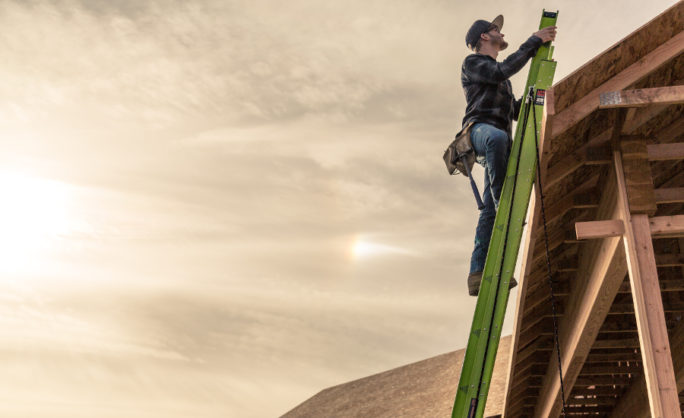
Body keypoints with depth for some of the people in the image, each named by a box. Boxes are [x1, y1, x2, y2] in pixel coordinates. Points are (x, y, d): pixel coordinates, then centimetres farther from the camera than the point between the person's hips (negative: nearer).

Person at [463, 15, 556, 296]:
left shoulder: (501, 81, 37)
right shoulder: (472, 62, 12)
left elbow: (517, 112, 37)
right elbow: (502, 70, -7)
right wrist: (535, 41, -4)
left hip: (499, 139, 7)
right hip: (479, 128, -7)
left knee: (490, 211, -7)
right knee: (497, 138, -44)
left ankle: (478, 274, -15)